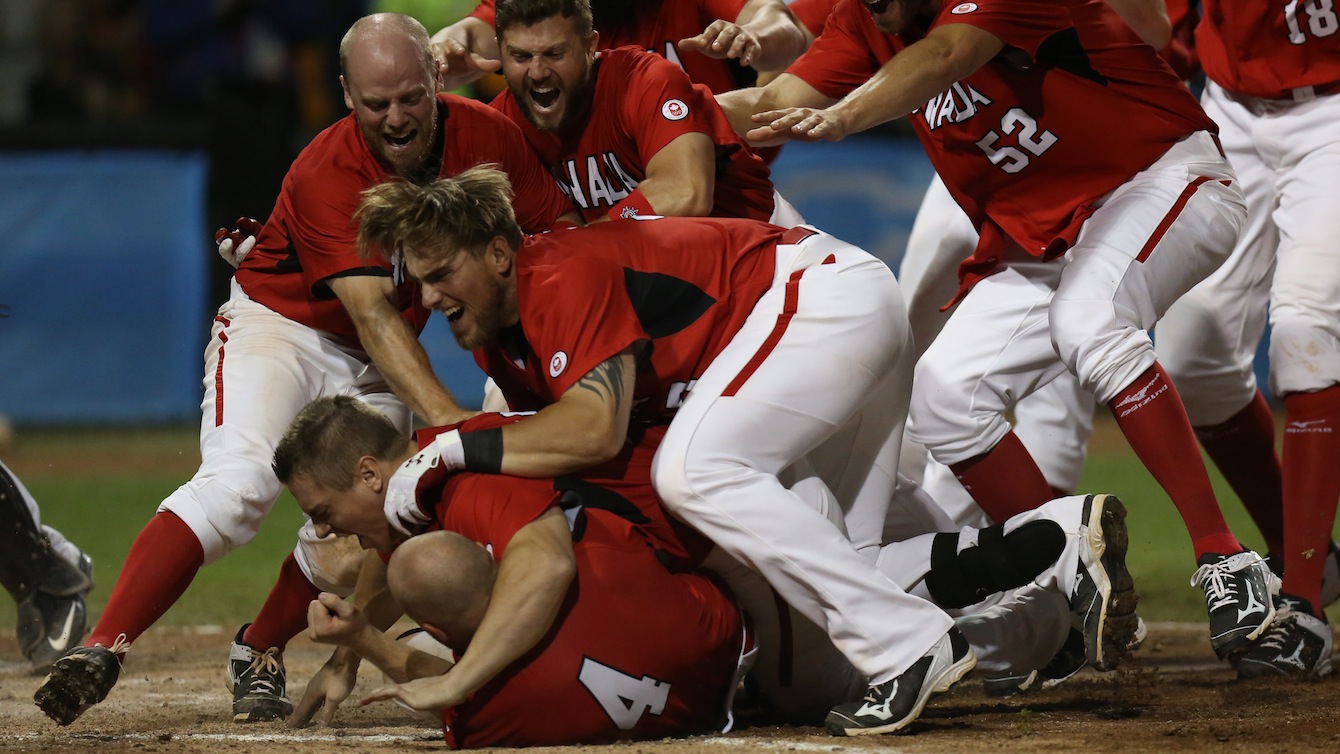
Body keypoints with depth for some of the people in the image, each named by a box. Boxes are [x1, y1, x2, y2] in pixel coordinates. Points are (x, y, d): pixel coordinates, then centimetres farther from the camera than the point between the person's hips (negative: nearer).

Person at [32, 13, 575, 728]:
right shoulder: (328, 174, -28)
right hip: (280, 327, -5)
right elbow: (372, 314, -36)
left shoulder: (484, 137, -14)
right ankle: (101, 650, -33)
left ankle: (258, 654, 14)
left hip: (375, 366, 5)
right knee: (238, 484, -27)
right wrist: (445, 416, -48)